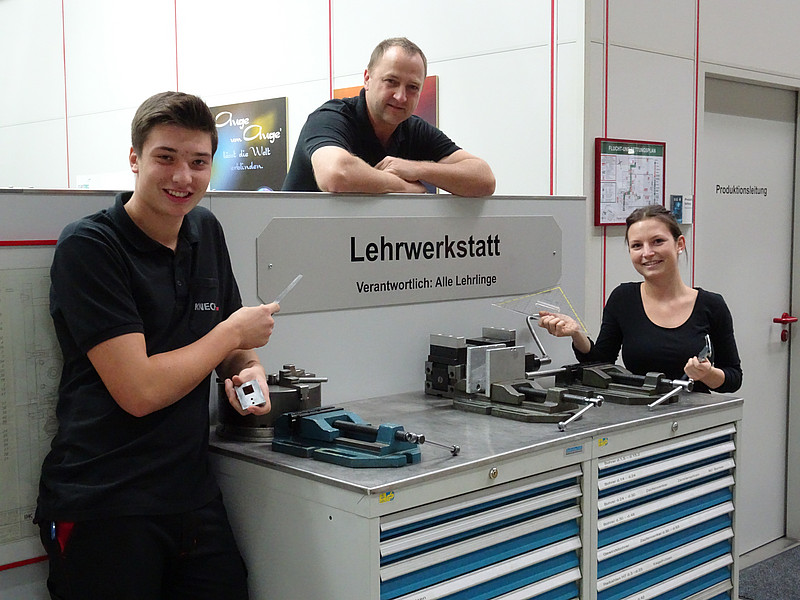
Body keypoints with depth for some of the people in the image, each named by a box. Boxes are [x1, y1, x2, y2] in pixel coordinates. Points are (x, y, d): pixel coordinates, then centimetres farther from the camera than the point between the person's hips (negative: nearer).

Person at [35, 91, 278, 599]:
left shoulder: (206, 232, 9)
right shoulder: (88, 247, -13)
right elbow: (140, 391, -20)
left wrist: (249, 370, -4)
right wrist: (234, 332, -8)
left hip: (193, 496, 6)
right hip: (102, 507, -6)